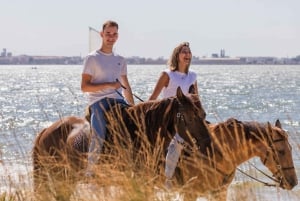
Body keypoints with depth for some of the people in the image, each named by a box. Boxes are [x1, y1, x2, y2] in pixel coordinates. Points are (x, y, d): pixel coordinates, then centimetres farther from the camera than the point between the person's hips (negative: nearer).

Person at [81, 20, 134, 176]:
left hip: (117, 99, 6)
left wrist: (132, 107, 13)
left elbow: (126, 87, 23)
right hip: (98, 100, -5)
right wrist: (109, 85, -14)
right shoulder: (92, 58, 1)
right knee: (98, 137, -24)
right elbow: (84, 87, -5)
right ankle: (90, 172, -18)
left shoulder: (120, 60, 18)